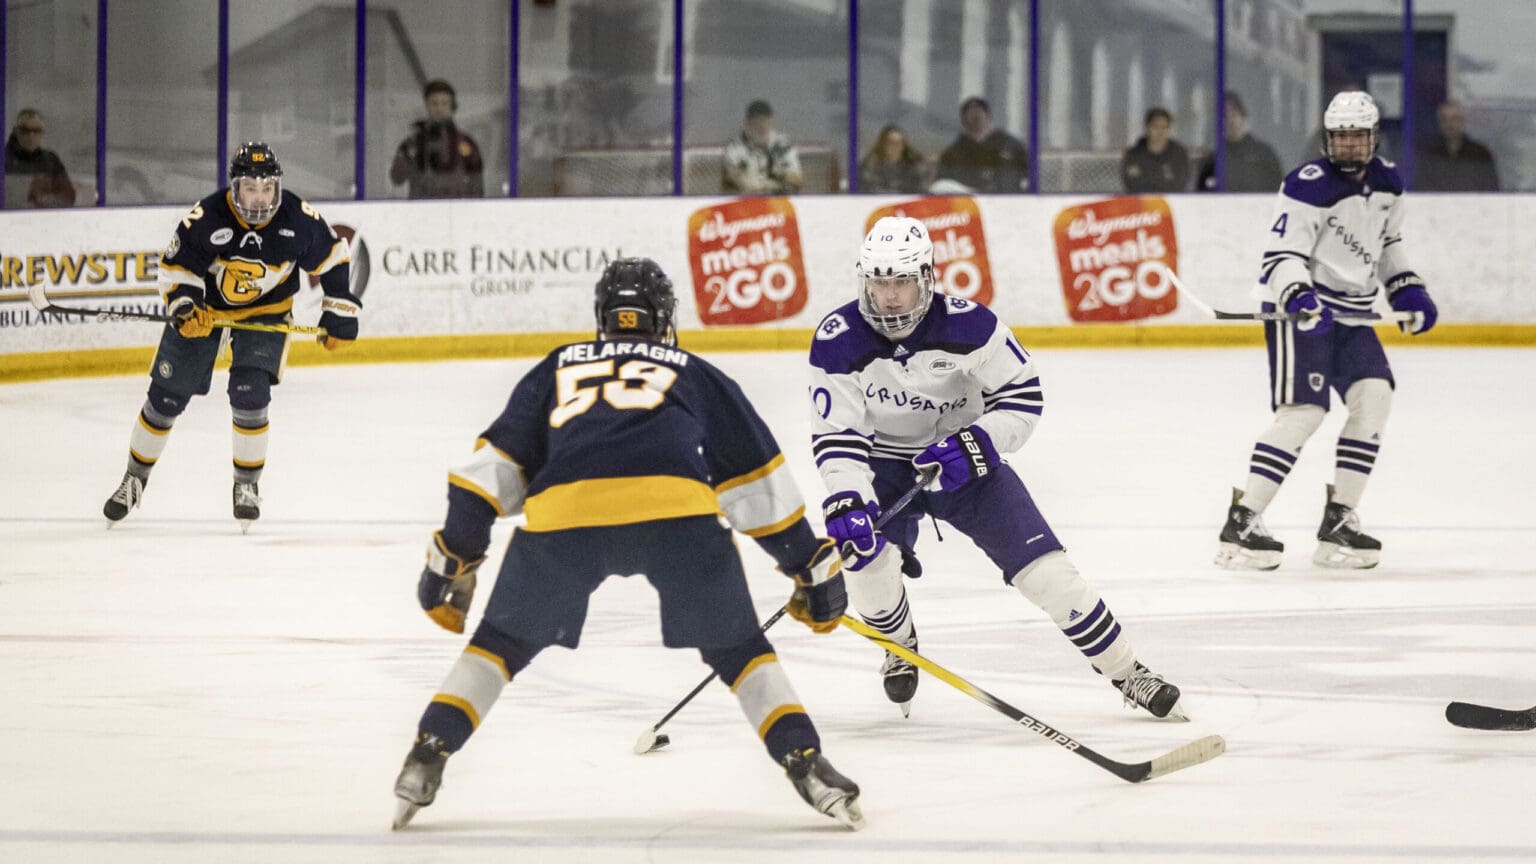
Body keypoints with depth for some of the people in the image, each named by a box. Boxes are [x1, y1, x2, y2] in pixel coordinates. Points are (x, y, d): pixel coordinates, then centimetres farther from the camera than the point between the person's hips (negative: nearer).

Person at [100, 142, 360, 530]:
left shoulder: (298, 219, -22)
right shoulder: (206, 218, -26)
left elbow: (333, 258, -5)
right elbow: (176, 265, -14)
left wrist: (339, 315, -3)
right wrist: (183, 307, -31)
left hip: (265, 311, 0)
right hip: (204, 306, 0)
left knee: (249, 395, -18)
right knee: (166, 397, 1)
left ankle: (247, 484, 5)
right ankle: (135, 479, 22)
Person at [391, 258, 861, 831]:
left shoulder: (557, 369, 34)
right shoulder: (697, 375, 31)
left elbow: (497, 462, 25)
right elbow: (758, 481, 29)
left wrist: (453, 556, 26)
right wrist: (811, 565, 34)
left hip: (561, 513, 1)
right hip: (678, 513, -1)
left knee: (504, 642, 22)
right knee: (736, 650, 18)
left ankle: (427, 759, 10)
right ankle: (807, 766, 3)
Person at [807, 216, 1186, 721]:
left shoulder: (967, 324, -22)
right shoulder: (838, 342, -20)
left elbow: (1022, 395, -12)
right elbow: (836, 436, -20)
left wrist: (976, 443, -27)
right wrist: (846, 501, -36)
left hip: (965, 461, 0)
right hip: (885, 467, 0)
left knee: (1045, 570, -10)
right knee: (866, 556, -26)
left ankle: (1127, 674, 5)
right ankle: (900, 648, 9)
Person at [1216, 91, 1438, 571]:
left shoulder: (1386, 182, 8)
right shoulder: (1309, 187, -17)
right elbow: (1281, 257, -21)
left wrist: (1407, 289, 14)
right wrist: (1298, 297, -38)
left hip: (1350, 312, 8)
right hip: (1301, 307, -8)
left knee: (1374, 396, -6)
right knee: (1302, 411, -18)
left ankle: (1339, 521, 2)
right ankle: (1241, 522, -19)